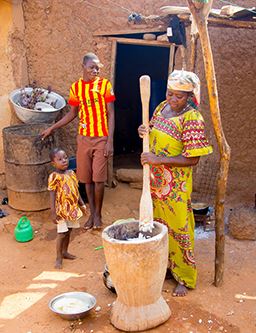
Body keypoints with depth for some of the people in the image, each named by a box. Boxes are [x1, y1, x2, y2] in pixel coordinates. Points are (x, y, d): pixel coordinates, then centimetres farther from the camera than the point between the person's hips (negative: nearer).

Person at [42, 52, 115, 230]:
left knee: (99, 179, -3)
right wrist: (52, 128, 15)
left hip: (101, 139, -3)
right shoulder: (76, 87, 5)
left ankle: (98, 214, 14)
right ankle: (92, 213, 22)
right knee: (87, 179, 7)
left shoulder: (105, 84, -4)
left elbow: (111, 114, -4)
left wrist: (110, 141, -10)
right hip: (84, 138, 3)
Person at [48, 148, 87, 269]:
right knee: (62, 233, 0)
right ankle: (59, 257, 13)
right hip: (62, 209, -6)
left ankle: (65, 252, 34)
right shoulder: (54, 176, -15)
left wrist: (82, 204, 16)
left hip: (72, 208, 6)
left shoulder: (71, 173, 5)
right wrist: (53, 213, -16)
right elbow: (52, 195, -14)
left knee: (68, 231, 17)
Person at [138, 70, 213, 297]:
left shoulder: (192, 118, -18)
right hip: (154, 180, 7)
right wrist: (144, 132, -6)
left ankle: (185, 279, 20)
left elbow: (192, 159, -21)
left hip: (175, 186, -7)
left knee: (179, 229, 4)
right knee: (157, 225, 19)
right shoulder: (163, 107, 4)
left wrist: (159, 159, -26)